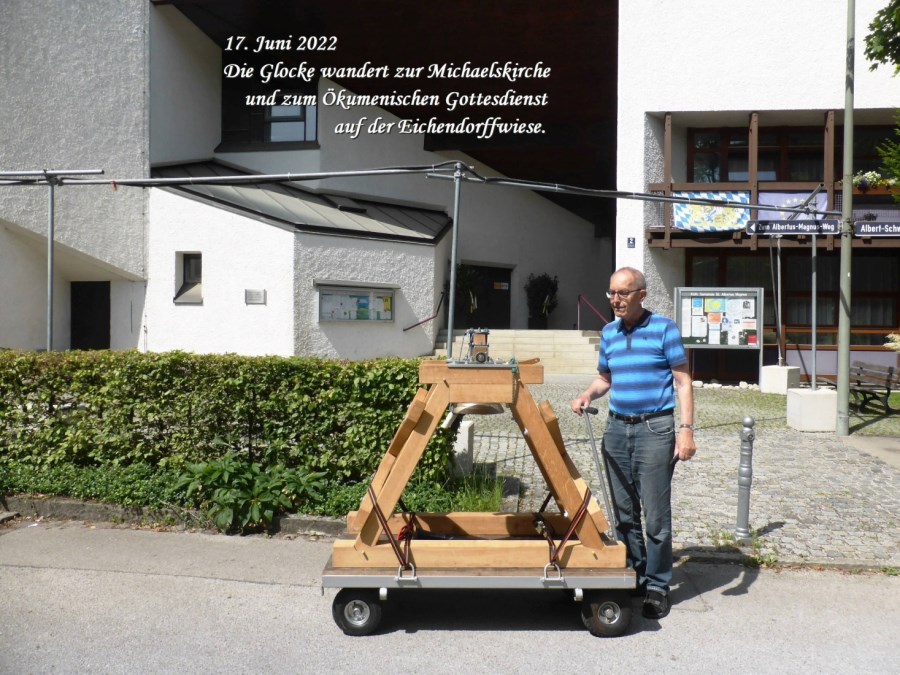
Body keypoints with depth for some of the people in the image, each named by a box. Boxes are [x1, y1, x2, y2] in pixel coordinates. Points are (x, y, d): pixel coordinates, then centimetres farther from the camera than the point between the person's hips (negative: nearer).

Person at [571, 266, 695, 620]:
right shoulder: (609, 333, 11)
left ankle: (657, 586, 13)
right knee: (623, 511, 11)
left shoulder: (664, 328, -4)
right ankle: (633, 574, 26)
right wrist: (587, 395, 0)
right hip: (617, 428, 5)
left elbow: (682, 380, -4)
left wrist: (686, 428, -13)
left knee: (655, 514, -1)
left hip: (655, 429, -5)